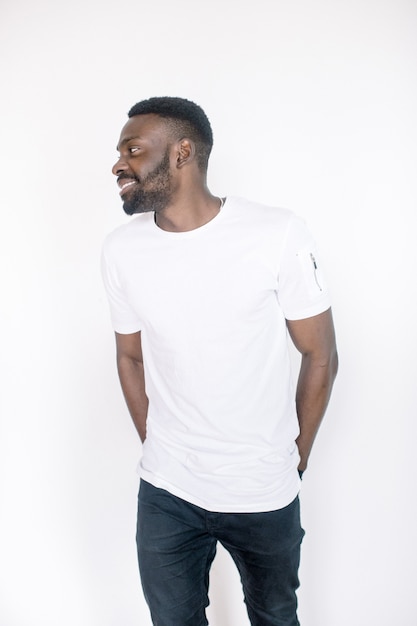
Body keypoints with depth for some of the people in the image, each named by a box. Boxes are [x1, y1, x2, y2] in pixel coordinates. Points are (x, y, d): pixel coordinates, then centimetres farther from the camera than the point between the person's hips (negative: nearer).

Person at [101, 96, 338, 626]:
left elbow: (320, 356, -7)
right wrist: (157, 448, 9)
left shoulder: (278, 235, -17)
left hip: (265, 496, -2)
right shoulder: (121, 250, -6)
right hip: (164, 492, 2)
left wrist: (295, 459, 0)